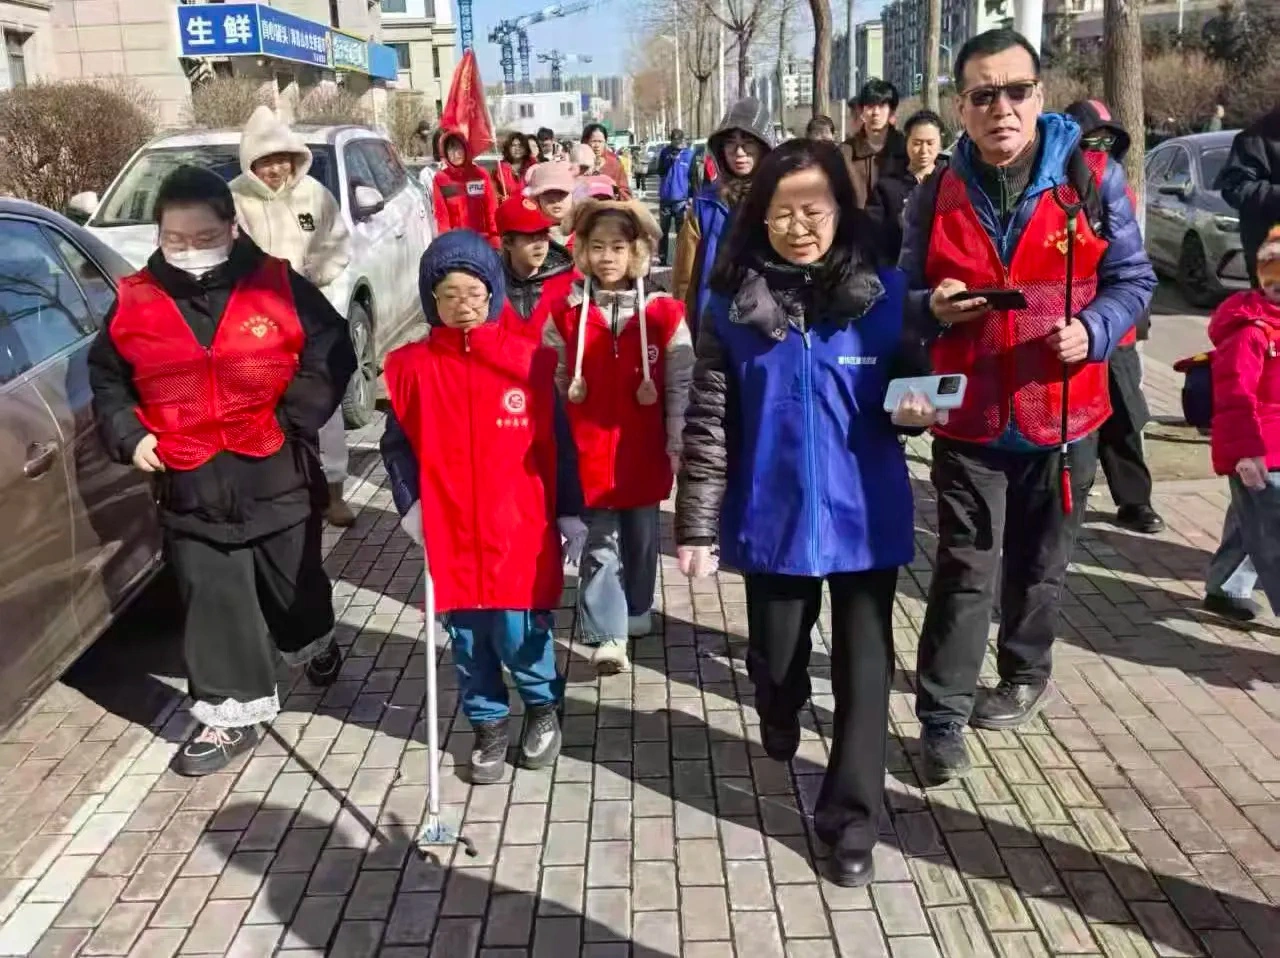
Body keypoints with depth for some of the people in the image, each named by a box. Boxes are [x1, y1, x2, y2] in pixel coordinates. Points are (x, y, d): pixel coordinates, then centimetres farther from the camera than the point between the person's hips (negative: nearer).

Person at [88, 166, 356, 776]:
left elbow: (331, 354, -5)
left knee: (293, 581, 17)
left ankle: (314, 643, 48)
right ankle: (231, 715, 17)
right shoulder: (134, 302, 1)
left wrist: (291, 418, -13)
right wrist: (129, 435, 0)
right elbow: (106, 377, 14)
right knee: (211, 601, 5)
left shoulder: (279, 286, -7)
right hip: (189, 485, 2)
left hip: (276, 474, -1)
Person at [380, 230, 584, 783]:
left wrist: (569, 514, 2)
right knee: (467, 639, 13)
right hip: (449, 533, 2)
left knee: (519, 635, 2)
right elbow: (396, 444, 7)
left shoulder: (529, 361, -5)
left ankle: (543, 707, 32)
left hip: (520, 531, -2)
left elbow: (557, 442, 1)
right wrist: (408, 504, -5)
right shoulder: (412, 366, -1)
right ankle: (488, 725, 34)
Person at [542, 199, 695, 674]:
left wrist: (678, 447, -2)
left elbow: (681, 386, -2)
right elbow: (551, 387, 2)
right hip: (588, 453, 0)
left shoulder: (664, 314, -6)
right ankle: (607, 635, 4)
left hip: (644, 453, 1)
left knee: (641, 538, 16)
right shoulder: (565, 315, -3)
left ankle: (636, 611, 37)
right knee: (599, 544, 0)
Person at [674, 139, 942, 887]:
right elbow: (709, 424, -4)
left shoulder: (884, 292, -5)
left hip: (865, 517, 0)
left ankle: (852, 819, 20)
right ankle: (781, 733, 50)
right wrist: (697, 524, -6)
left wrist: (914, 408, -17)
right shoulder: (734, 304, -4)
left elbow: (915, 382, 7)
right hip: (773, 517, 1)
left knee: (864, 670, 5)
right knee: (776, 655, 17)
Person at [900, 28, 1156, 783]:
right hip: (968, 420, 0)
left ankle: (1025, 675, 39)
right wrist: (933, 308, -14)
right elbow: (910, 299, 9)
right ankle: (942, 718, 9)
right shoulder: (938, 195, 1)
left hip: (1063, 414, 0)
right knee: (964, 572, 1)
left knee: (1039, 565, 15)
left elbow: (1134, 280, 2)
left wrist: (1091, 330, -18)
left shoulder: (1093, 179, -3)